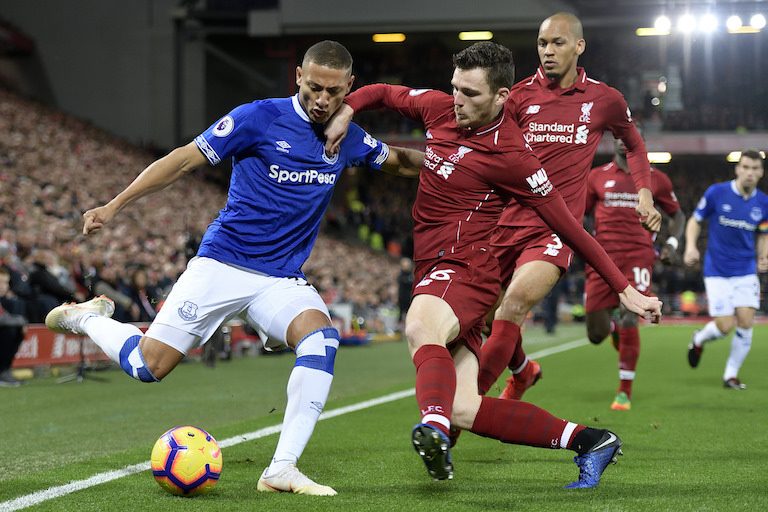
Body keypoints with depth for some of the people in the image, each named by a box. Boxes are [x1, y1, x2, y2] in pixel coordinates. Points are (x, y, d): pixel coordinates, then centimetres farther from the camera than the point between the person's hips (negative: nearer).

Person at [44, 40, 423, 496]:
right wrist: (114, 206, -10)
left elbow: (399, 162, 26)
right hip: (223, 265, -4)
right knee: (148, 366, -9)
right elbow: (185, 160, -8)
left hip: (284, 280, 4)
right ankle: (87, 318, 25)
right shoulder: (259, 117, -10)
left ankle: (282, 470, -28)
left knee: (322, 338, -28)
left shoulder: (349, 139, 6)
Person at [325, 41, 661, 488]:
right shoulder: (440, 108, 6)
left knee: (420, 327, -41)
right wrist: (345, 111, 2)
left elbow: (569, 227, -8)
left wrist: (625, 290, -6)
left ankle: (435, 427, -66)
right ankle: (589, 442, 3)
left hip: (468, 269, -7)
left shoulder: (511, 156, -13)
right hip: (434, 271, 7)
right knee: (463, 409, -4)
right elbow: (383, 93, 25)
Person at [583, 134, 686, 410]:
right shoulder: (597, 176, 10)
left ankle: (625, 392, -7)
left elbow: (677, 214, 22)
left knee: (629, 320, -20)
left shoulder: (656, 179, 11)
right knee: (596, 334, -1)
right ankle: (613, 325, 39)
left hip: (638, 257, -1)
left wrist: (672, 243, 5)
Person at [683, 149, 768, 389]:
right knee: (725, 326, -8)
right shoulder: (716, 193, -10)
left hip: (746, 271, 3)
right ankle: (699, 340, 28)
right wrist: (691, 246, -15)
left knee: (745, 322, -10)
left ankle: (731, 374, 8)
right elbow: (695, 221, 2)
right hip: (717, 271, -3)